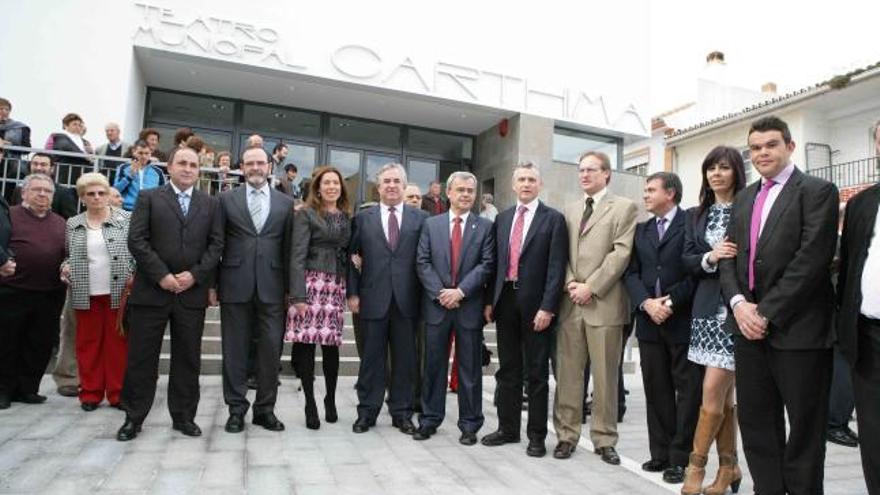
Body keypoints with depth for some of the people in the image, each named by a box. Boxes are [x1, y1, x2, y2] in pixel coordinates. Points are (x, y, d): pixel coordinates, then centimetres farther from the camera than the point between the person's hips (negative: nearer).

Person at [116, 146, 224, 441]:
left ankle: (183, 416, 19)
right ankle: (134, 417, 20)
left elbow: (216, 244, 4)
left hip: (193, 292, 2)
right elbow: (137, 240, -3)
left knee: (188, 358, 7)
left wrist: (195, 275, -9)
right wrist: (161, 275, -11)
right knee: (142, 357, 5)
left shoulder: (210, 204, 12)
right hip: (151, 290, -1)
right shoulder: (149, 198, 7)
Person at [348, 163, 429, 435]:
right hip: (373, 299, 0)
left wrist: (425, 295, -3)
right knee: (371, 358, 8)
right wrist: (352, 293, -1)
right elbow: (352, 257, 6)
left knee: (405, 359, 9)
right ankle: (367, 412, 21)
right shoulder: (363, 218, 8)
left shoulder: (421, 218, 5)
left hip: (407, 300, 0)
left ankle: (402, 413, 22)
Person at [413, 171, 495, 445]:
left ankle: (469, 425, 19)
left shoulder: (485, 227, 4)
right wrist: (440, 293, -10)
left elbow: (486, 265, -5)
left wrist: (460, 291, -14)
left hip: (469, 306, -1)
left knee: (470, 368, 7)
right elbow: (423, 263, 1)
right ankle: (429, 419, 23)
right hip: (436, 304, 1)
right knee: (433, 365, 10)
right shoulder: (431, 224, 8)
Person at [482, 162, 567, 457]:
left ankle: (537, 435, 18)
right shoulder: (502, 218, 12)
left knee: (536, 373, 5)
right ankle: (508, 428, 27)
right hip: (505, 300, 5)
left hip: (535, 303, -4)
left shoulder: (553, 219, -2)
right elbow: (496, 262, 13)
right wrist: (490, 300, 7)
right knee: (507, 370, 13)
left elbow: (556, 266, -9)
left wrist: (547, 307, -15)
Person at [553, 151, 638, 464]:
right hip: (571, 303, 4)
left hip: (604, 303, -4)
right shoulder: (571, 210, 18)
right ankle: (566, 435, 18)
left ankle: (604, 440, 17)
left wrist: (590, 287, -13)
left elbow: (621, 253, -8)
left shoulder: (623, 207, 3)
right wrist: (570, 283, -4)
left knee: (605, 376, 4)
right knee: (567, 374, 7)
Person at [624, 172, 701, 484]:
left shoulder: (693, 223, -2)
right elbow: (631, 273, 8)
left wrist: (671, 302, -14)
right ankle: (661, 453, 20)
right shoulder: (641, 230, 15)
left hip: (683, 319, -5)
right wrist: (647, 303, -8)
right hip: (649, 321, 5)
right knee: (656, 391, 10)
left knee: (687, 391, 3)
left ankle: (681, 458, 11)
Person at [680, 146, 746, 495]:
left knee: (713, 391, -6)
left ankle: (696, 465, 8)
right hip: (707, 307, 5)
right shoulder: (697, 215, 13)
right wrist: (711, 258, -12)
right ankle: (729, 466, 24)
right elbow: (687, 261, 6)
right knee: (723, 393, 12)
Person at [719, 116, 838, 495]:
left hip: (797, 329, -5)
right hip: (750, 327, 6)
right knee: (756, 425, 12)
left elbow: (812, 258, -14)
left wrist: (767, 312, -15)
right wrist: (739, 303, -6)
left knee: (804, 429, 7)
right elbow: (729, 257, 11)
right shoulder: (744, 198, 16)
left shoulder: (817, 191, -3)